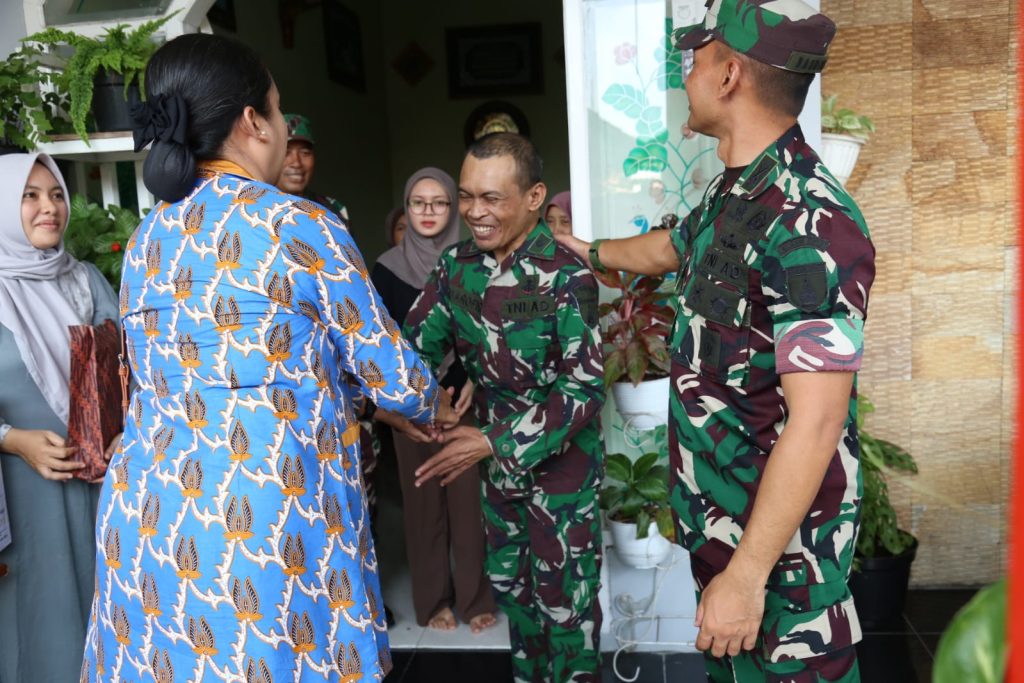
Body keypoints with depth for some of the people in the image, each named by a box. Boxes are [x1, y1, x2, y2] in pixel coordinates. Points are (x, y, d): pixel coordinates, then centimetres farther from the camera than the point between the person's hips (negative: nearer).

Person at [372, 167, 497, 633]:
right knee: (423, 498, 6)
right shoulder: (387, 268, 3)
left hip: (465, 397, -1)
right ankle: (433, 599, 19)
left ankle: (476, 598, 14)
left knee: (468, 498, 0)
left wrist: (475, 382, -12)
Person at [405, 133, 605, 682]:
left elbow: (585, 387, -23)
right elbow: (417, 343, -1)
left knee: (563, 595, 9)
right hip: (497, 455, 6)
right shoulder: (457, 265, -4)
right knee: (508, 581, 22)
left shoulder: (565, 275, -21)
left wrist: (494, 444, -27)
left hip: (561, 458, -6)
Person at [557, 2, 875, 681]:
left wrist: (746, 573, -25)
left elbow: (817, 423, -28)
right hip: (718, 519, 9)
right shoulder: (732, 195, 5)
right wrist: (591, 250, 44)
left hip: (780, 540, -9)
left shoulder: (808, 221, -25)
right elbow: (668, 249, 27)